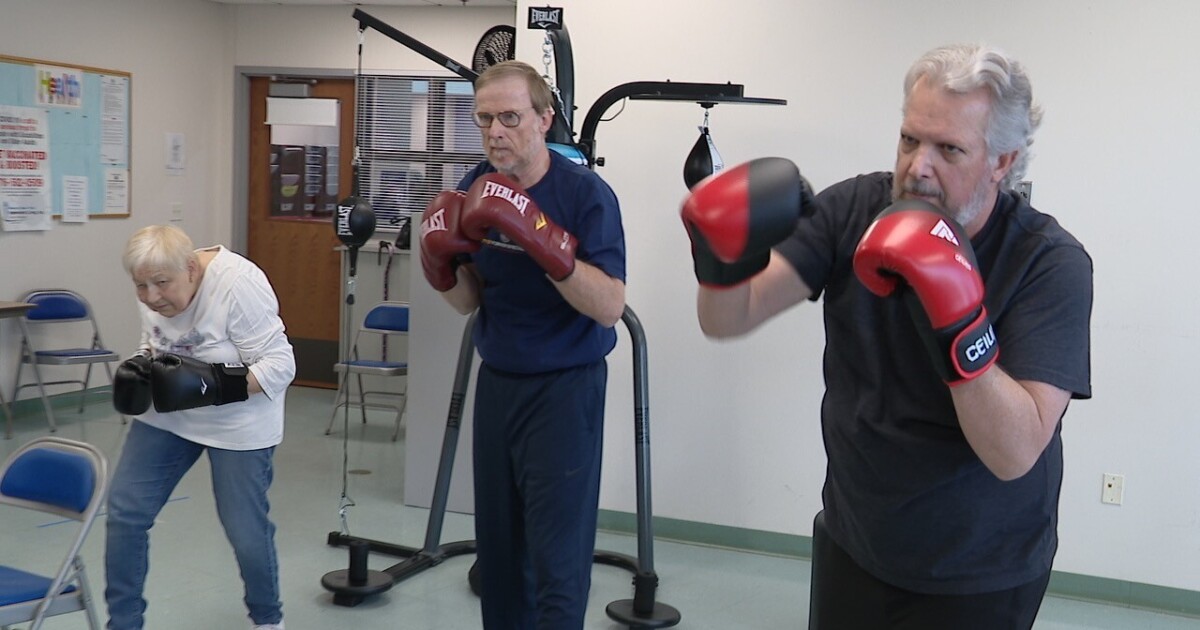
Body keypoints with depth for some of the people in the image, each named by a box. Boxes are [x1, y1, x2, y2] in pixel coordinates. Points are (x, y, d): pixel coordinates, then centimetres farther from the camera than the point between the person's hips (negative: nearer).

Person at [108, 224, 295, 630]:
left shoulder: (238, 284, -27)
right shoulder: (154, 292, -8)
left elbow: (280, 365, -24)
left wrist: (215, 386, -34)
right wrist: (142, 368, -10)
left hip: (238, 425, -6)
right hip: (166, 414, 6)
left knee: (245, 530, 1)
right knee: (125, 513, 1)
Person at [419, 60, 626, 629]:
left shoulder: (586, 193, -15)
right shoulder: (474, 192, 2)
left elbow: (610, 306, -22)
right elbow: (469, 302, 9)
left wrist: (538, 237, -33)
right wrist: (440, 261, -13)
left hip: (564, 388, -5)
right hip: (497, 381, 5)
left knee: (556, 560, -5)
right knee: (497, 548, 12)